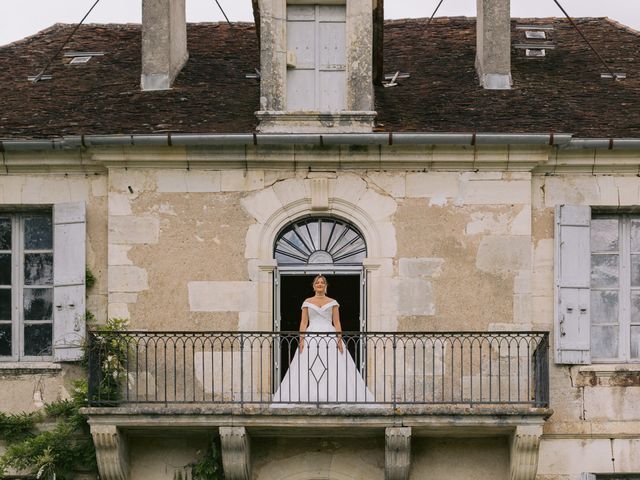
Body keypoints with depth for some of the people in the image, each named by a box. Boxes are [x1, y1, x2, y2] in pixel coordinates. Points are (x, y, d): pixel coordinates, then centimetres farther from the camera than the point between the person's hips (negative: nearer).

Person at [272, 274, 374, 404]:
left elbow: (337, 322, 5)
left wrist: (340, 339, -7)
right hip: (311, 337, 0)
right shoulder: (307, 302, 10)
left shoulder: (332, 303, 10)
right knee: (309, 369, -8)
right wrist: (301, 339, -6)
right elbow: (304, 322, 6)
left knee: (333, 369, -8)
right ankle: (309, 397, -7)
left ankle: (333, 397, -5)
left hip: (330, 337, 0)